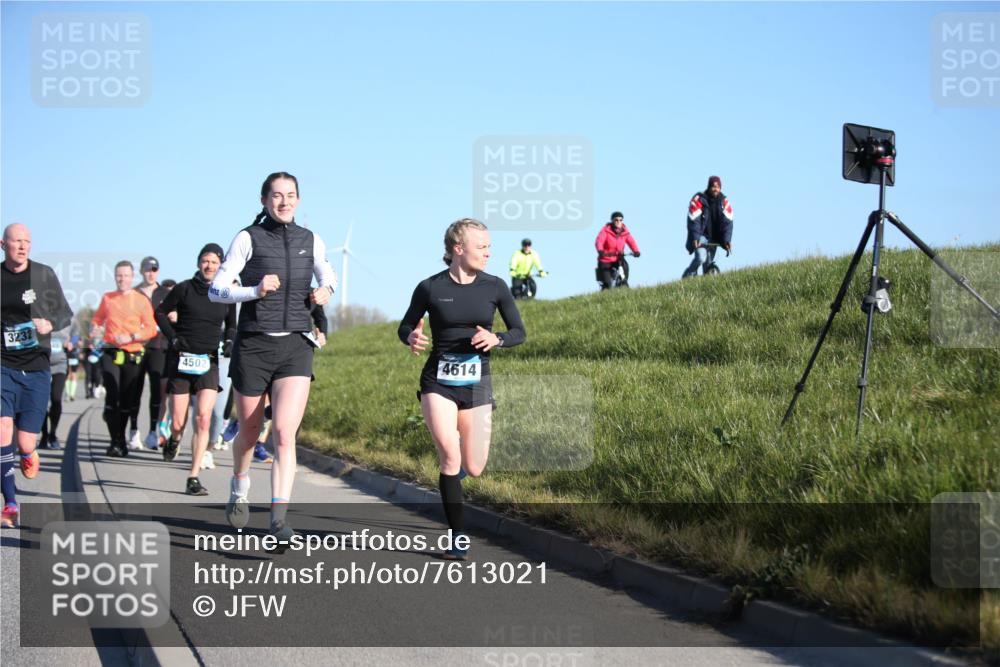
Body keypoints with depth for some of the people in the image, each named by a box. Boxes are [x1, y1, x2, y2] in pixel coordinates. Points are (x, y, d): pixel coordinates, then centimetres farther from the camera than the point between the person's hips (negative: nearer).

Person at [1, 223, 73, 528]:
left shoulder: (44, 275, 1)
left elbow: (66, 314, 6)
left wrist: (49, 323, -13)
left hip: (36, 368, 0)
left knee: (25, 443, 0)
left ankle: (28, 453, 41)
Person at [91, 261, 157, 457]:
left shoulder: (141, 300, 2)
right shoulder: (107, 298, 10)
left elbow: (151, 329, -1)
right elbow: (97, 319, 22)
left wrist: (131, 337, -15)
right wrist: (95, 329, -1)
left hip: (132, 356, 0)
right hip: (110, 354, 0)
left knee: (127, 401, 6)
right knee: (112, 397, -14)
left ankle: (121, 438, 23)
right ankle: (116, 441, -11)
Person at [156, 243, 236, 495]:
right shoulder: (185, 289, -1)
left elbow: (231, 326, 20)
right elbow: (161, 312, 10)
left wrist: (229, 341, -1)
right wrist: (173, 337, -3)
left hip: (208, 362, 1)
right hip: (181, 361, -1)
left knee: (203, 419, -15)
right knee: (178, 424, 0)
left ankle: (194, 478, -11)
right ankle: (174, 439, 39)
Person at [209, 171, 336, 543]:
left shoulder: (311, 241, 6)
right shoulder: (248, 239, -3)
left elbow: (327, 275, 25)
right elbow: (216, 290, -5)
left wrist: (325, 290, 1)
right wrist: (255, 291, -21)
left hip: (295, 348, 1)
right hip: (254, 345, -1)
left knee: (285, 433, -15)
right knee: (250, 432, 13)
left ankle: (279, 518, -19)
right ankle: (239, 489, 42)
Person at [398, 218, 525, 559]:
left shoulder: (494, 287, -1)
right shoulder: (430, 288, -5)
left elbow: (519, 332, 6)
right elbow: (405, 327, 8)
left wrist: (496, 339, -15)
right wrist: (411, 338, -15)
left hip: (476, 382, 2)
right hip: (438, 381, -2)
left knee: (473, 469, 1)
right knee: (449, 455, -17)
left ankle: (461, 461, 40)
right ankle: (458, 537, -5)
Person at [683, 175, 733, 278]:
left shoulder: (724, 201, -3)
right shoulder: (699, 199, -13)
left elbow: (727, 222, -8)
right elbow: (694, 220, -18)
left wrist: (727, 240, -19)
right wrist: (695, 238, -28)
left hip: (714, 238, 4)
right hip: (701, 236, -4)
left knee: (708, 264, 3)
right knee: (701, 257, -24)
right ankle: (688, 276, -4)